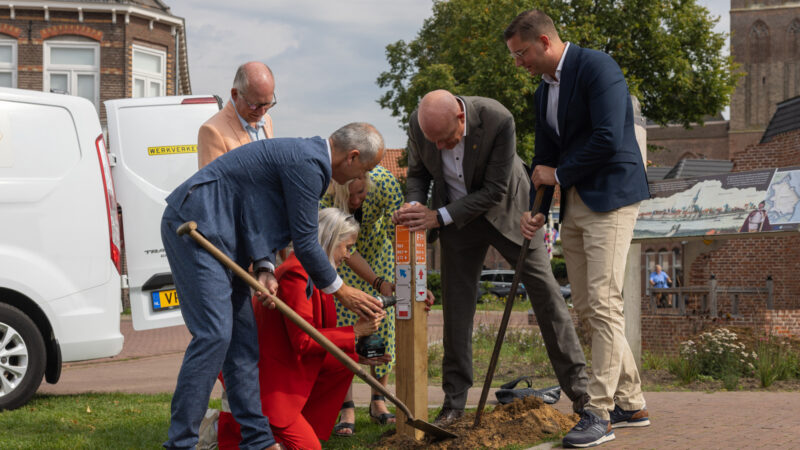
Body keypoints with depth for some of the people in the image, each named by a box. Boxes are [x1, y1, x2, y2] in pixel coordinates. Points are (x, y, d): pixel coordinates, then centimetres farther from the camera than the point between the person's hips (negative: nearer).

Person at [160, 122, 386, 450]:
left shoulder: (308, 157, 16)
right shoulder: (307, 162, -17)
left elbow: (261, 219, 17)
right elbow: (304, 242, -14)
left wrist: (264, 269, 0)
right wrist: (340, 291, -2)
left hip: (215, 235, 11)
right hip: (194, 226, -11)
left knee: (243, 339, 9)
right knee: (214, 334, -16)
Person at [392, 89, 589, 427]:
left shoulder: (497, 119, -32)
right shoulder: (419, 123, -20)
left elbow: (495, 189, -27)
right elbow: (418, 172, 0)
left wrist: (439, 217, -30)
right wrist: (415, 204, -22)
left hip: (505, 209, -3)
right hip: (455, 215, 3)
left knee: (545, 293, -4)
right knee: (456, 305, 3)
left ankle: (579, 388, 2)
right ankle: (454, 402, 11)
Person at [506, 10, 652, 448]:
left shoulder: (597, 67, -12)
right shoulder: (544, 90, 16)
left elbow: (607, 139, -21)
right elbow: (545, 156, 19)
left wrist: (558, 173, -9)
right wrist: (536, 209, 6)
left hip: (610, 197, -9)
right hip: (573, 205, 9)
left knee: (603, 304, -13)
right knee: (585, 306, 9)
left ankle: (598, 414, -12)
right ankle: (630, 403, 18)